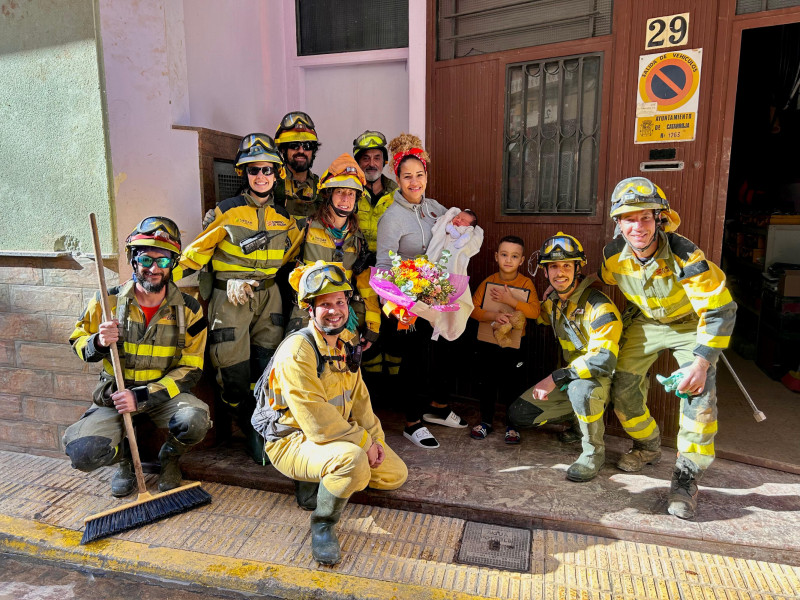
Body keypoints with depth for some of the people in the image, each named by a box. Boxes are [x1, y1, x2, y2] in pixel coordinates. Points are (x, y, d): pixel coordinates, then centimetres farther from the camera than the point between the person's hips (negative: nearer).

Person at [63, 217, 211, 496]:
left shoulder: (188, 310, -8)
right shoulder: (108, 302, -5)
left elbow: (190, 370, -8)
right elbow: (78, 344, 7)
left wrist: (142, 397, -21)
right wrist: (99, 343, -19)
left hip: (164, 393, -1)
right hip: (114, 394, 1)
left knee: (194, 420, -32)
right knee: (83, 453, -24)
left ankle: (170, 459, 5)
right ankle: (124, 456, 13)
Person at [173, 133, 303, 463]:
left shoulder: (285, 217, 10)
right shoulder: (227, 211, -1)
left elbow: (292, 255, 21)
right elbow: (197, 251, 2)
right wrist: (171, 284, 0)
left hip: (268, 297, 3)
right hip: (229, 298, -3)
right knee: (234, 374, -1)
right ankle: (253, 434, 16)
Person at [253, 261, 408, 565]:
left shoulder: (343, 345, 3)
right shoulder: (297, 351, -25)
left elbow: (358, 397, 10)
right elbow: (317, 423, -27)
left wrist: (375, 437, -2)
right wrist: (363, 443, -18)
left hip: (340, 435, 9)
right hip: (292, 440, -8)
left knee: (396, 474, 6)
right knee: (353, 460, -36)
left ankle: (316, 482, 16)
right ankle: (322, 524, -8)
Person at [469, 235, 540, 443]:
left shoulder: (526, 283, -4)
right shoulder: (488, 282, 0)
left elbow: (535, 311, -15)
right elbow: (473, 309, -5)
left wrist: (510, 301, -22)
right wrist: (494, 316, -20)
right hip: (487, 342, 2)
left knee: (513, 385, 6)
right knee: (487, 384, 13)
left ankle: (512, 426, 23)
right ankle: (486, 421, 30)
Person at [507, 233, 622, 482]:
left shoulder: (598, 306, -25)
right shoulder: (553, 301, 0)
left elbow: (604, 359, -34)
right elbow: (538, 316, 24)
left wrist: (555, 378, -33)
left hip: (603, 378, -7)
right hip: (572, 375, 7)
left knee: (579, 388, -42)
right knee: (518, 414, 1)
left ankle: (594, 451, -15)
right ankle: (584, 418, 17)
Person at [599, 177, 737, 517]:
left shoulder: (684, 255, -33)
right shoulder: (614, 255, -19)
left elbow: (720, 310, -30)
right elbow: (604, 284, 6)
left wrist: (702, 362, -36)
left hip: (691, 323, -4)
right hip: (646, 323, 4)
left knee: (698, 393, -21)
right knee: (623, 389, -1)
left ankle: (687, 476, -4)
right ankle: (648, 449, 27)